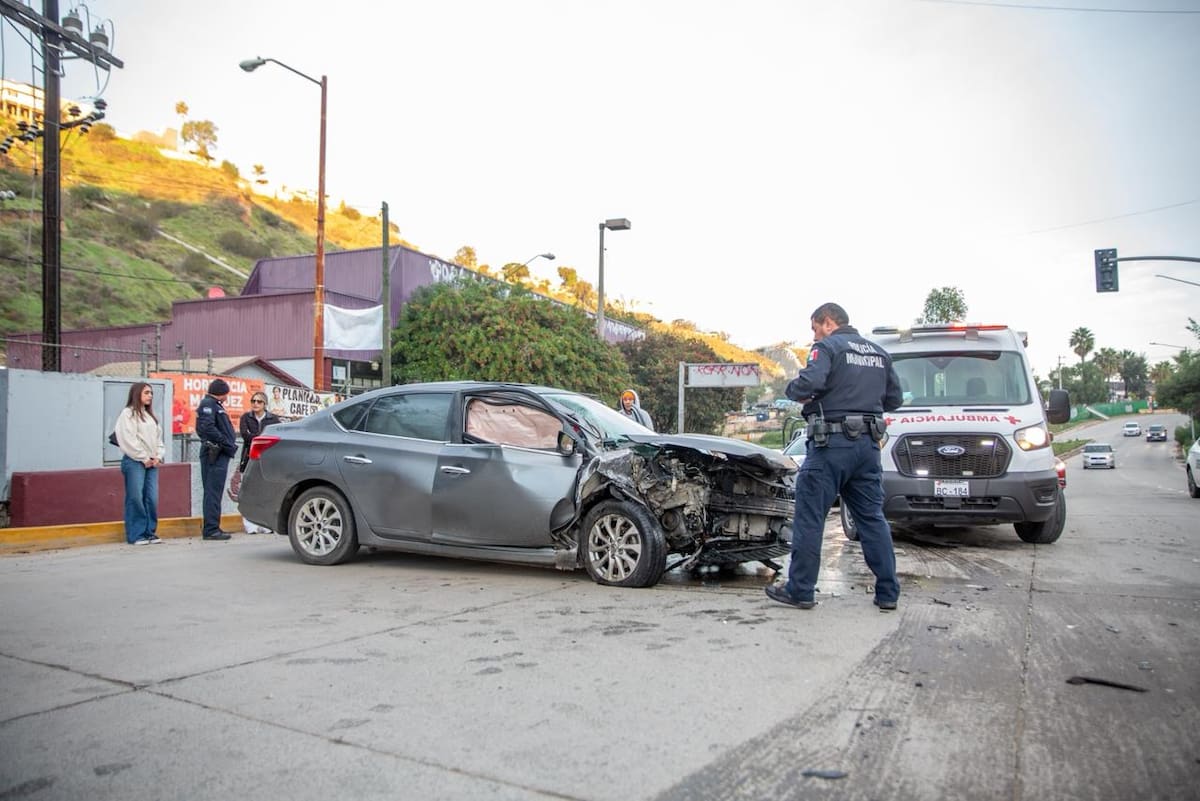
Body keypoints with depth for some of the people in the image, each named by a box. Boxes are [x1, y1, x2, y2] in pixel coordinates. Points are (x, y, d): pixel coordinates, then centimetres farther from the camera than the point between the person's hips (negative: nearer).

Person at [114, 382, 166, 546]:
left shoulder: (151, 416, 21)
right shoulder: (128, 413, 0)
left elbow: (158, 438, 18)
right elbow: (128, 440, -9)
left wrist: (158, 457, 2)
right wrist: (144, 458, -9)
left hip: (152, 463, 6)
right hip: (134, 461, -6)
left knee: (152, 499, 2)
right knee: (135, 498, -5)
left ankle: (150, 532, 9)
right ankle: (136, 535, -1)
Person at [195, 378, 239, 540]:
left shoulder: (215, 405, 22)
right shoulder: (208, 404, -9)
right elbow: (208, 428, -21)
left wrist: (230, 445, 9)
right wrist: (227, 444, -17)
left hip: (219, 453, 10)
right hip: (215, 453, -10)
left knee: (213, 492, 13)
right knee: (213, 492, -9)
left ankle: (211, 528, 19)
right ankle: (211, 529, -8)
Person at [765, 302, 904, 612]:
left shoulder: (828, 346, -5)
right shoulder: (879, 353, 17)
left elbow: (809, 383, -21)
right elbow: (894, 399, 19)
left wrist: (794, 391, -1)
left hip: (832, 444, -7)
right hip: (868, 445, 7)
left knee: (809, 517, 1)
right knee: (872, 518, 12)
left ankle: (800, 590, 5)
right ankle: (888, 593, 14)